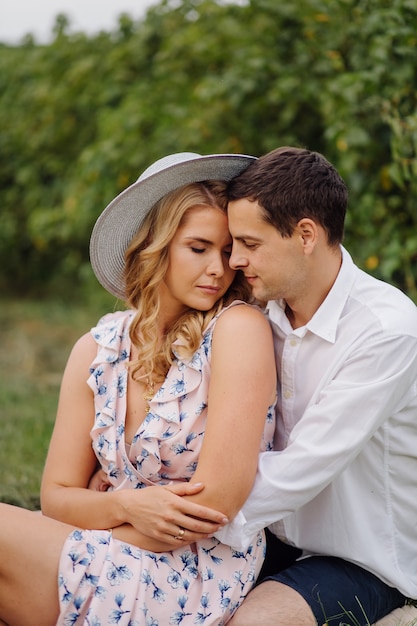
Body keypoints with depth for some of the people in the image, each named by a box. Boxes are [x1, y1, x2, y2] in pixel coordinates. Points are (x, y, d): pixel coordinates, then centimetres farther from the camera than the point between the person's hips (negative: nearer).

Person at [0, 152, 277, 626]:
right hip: (110, 558, 5)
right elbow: (57, 496, 4)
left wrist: (100, 507, -7)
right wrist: (127, 505, -17)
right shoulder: (97, 350, 5)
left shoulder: (240, 328, -10)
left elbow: (220, 499, -16)